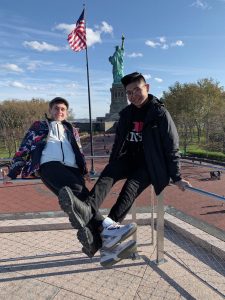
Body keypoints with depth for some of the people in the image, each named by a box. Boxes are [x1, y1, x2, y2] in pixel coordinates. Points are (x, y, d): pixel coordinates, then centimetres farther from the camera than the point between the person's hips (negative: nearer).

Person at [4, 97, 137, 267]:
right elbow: (24, 148, 21)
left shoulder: (72, 130, 34)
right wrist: (12, 173, 14)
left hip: (71, 168, 3)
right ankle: (107, 227, -41)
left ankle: (105, 246, -38)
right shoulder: (39, 126, 27)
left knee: (77, 198, -26)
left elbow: (79, 152, 28)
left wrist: (85, 170, 12)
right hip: (49, 165, -2)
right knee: (77, 191, -33)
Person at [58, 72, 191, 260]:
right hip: (129, 159, 5)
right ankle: (88, 210, -49)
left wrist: (176, 178, -10)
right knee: (107, 175, -26)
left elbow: (172, 147, -7)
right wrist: (112, 168, 20)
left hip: (150, 164, -4)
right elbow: (119, 142, 16)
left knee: (129, 190, -30)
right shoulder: (126, 113, 9)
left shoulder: (160, 113, -7)